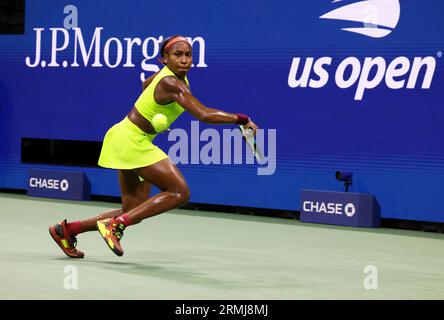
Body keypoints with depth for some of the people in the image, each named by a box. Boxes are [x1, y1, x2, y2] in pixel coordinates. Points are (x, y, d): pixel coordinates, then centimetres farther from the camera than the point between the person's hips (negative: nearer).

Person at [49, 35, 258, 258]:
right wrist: (242, 119, -28)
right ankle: (116, 224, -18)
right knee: (180, 192, -18)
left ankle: (67, 229, 14)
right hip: (131, 140, -10)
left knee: (133, 212, 9)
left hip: (137, 142, 10)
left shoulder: (172, 74, 5)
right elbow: (204, 115, -33)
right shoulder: (171, 83, -24)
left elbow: (146, 83, 28)